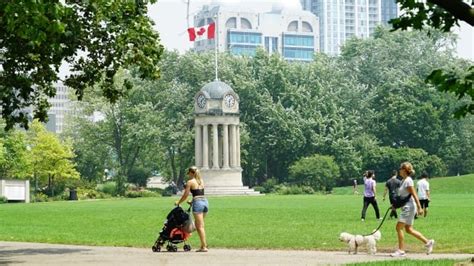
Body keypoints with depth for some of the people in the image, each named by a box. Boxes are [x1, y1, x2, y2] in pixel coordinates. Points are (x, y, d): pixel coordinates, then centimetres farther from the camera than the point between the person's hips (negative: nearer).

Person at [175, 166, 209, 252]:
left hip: (198, 203, -7)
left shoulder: (190, 182, -2)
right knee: (198, 225, 16)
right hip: (205, 202, 7)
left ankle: (204, 247, -7)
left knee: (200, 226, -5)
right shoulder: (201, 181, 17)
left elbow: (185, 195, 0)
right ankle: (204, 244, 11)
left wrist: (178, 202, 15)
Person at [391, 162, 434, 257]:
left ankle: (401, 250, -3)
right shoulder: (403, 180, 14)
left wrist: (419, 207, -21)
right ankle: (427, 242, 17)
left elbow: (414, 195, -19)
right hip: (406, 207, 10)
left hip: (409, 207, -10)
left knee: (399, 227, -8)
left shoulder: (408, 181, -15)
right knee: (409, 229, 13)